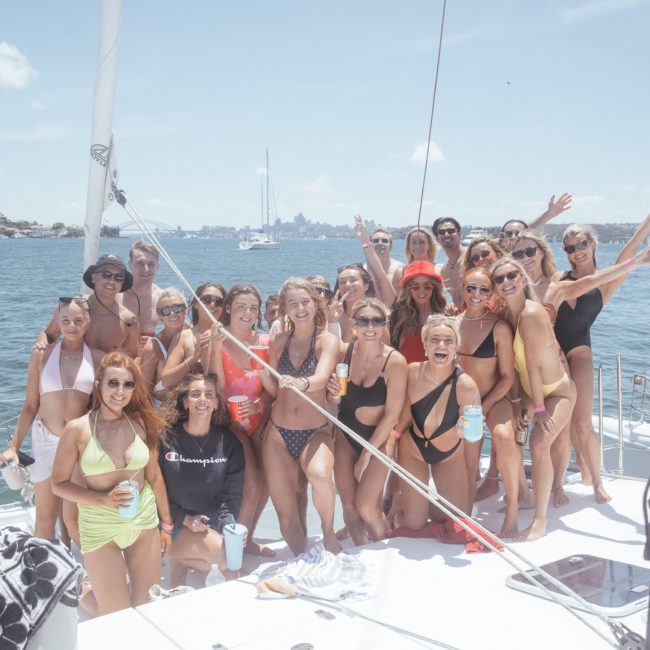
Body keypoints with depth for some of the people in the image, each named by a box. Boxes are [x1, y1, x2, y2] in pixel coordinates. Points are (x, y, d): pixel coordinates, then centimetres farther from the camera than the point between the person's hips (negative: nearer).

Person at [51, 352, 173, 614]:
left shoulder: (142, 423, -1)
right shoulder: (78, 429, -10)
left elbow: (154, 477, 7)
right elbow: (59, 484, -5)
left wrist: (166, 523, 13)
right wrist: (105, 499, -18)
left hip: (145, 522, 3)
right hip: (100, 529, -3)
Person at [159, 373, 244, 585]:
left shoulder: (229, 442, 1)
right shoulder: (167, 438, -7)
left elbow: (232, 494, -2)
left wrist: (228, 525, -19)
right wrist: (186, 519, -15)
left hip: (214, 520, 5)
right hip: (175, 523, -4)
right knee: (225, 556, -26)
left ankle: (183, 560, 5)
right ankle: (180, 563, 1)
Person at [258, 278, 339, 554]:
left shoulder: (327, 340, -5)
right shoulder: (280, 341, 6)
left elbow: (321, 378, -24)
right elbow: (274, 389, 8)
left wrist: (301, 383, -45)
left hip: (316, 431, -3)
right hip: (278, 432, 4)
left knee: (319, 474, -34)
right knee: (286, 517, 2)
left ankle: (328, 534, -7)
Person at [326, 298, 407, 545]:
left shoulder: (395, 362, -21)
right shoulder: (344, 351, -9)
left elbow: (391, 415, -16)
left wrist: (366, 454, -11)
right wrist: (333, 394, -18)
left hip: (378, 437, -4)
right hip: (345, 434, 4)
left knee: (366, 507, -8)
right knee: (348, 505, 3)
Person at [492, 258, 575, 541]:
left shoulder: (531, 313, -28)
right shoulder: (507, 314, -3)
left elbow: (533, 366, -25)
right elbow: (513, 364, 0)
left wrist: (538, 408, -21)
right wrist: (517, 402, 0)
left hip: (557, 392, -9)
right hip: (530, 391, 9)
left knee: (539, 444, -25)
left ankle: (540, 520, -14)